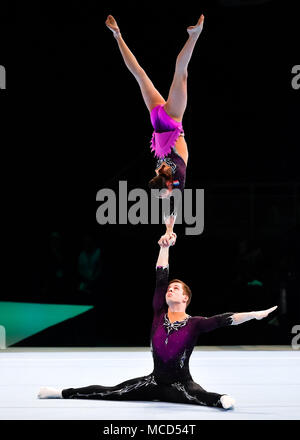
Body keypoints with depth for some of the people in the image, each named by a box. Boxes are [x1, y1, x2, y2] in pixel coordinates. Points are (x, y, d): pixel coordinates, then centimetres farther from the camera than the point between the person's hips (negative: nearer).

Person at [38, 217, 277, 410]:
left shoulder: (194, 324, -7)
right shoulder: (159, 314, 2)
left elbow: (224, 319, -18)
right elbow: (161, 278, -2)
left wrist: (256, 314, -29)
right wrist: (165, 246, -9)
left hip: (181, 384, -4)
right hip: (154, 381, 4)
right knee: (110, 392, 2)